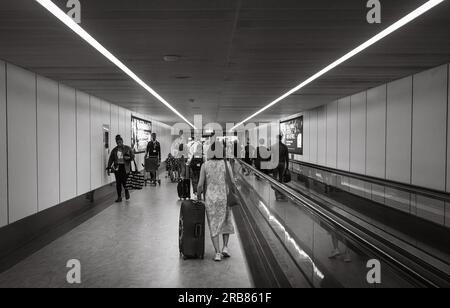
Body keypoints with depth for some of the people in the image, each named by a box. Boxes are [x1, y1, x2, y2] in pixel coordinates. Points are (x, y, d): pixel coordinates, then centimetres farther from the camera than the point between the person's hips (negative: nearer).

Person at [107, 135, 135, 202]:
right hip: (117, 168, 3)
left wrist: (129, 158, -18)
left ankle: (127, 192, 25)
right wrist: (109, 167, 3)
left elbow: (132, 155, 4)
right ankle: (119, 197, 12)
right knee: (118, 183, 1)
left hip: (125, 167, -2)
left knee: (125, 182, -7)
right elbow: (111, 159, 10)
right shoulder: (114, 150, 10)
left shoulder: (128, 148, 4)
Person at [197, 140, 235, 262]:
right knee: (226, 222, 22)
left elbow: (200, 185, -4)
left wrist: (198, 195, 13)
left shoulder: (205, 165, -4)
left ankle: (218, 252, 4)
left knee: (213, 226, 9)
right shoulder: (226, 164, -5)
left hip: (210, 198, 0)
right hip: (224, 197, 0)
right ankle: (225, 247, 13)